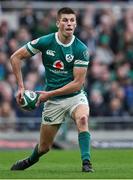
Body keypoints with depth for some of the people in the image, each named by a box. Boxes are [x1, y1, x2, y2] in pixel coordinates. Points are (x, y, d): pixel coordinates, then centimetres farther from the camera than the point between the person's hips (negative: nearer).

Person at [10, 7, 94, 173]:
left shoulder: (81, 49, -14)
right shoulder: (45, 42, -11)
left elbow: (78, 83, -15)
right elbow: (15, 57, -2)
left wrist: (50, 94, -17)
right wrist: (21, 87, -7)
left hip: (75, 96, -1)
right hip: (53, 102, 1)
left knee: (82, 118, -36)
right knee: (44, 147, 8)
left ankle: (86, 163, -34)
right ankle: (31, 159, 44)